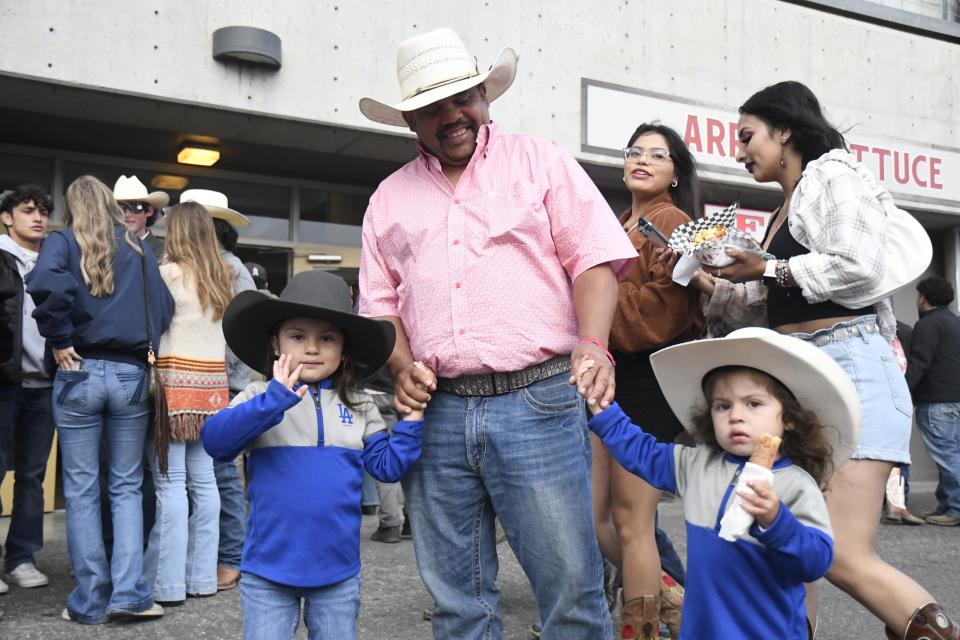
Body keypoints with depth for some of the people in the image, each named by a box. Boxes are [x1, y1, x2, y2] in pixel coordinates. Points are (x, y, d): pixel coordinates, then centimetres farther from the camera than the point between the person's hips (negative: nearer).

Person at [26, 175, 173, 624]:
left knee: (82, 491, 6)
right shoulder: (137, 248, 10)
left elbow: (46, 284, -20)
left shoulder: (63, 241, 1)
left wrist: (59, 339, -10)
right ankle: (128, 592, 2)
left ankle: (90, 602, 11)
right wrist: (144, 349, 12)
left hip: (79, 374, -2)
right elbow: (163, 308, 4)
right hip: (131, 375, 2)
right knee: (126, 487, 10)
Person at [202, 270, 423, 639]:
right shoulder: (259, 397, -3)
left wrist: (412, 417, -8)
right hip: (268, 569, -2)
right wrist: (273, 400, -31)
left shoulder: (359, 407, 5)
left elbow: (386, 466, 4)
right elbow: (215, 441, -19)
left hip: (338, 570, 2)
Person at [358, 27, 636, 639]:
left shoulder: (540, 162, 7)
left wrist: (592, 345, -15)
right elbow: (380, 304, 17)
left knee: (572, 586, -1)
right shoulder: (390, 197, 17)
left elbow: (595, 260, 0)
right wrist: (403, 367, -1)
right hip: (436, 410, 4)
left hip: (539, 401, -3)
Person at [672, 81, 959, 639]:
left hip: (848, 365, -8)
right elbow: (768, 308, 23)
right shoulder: (788, 209, 24)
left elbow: (861, 265, -16)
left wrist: (767, 270, -7)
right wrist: (712, 285, 9)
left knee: (844, 556, -16)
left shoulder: (833, 175, 1)